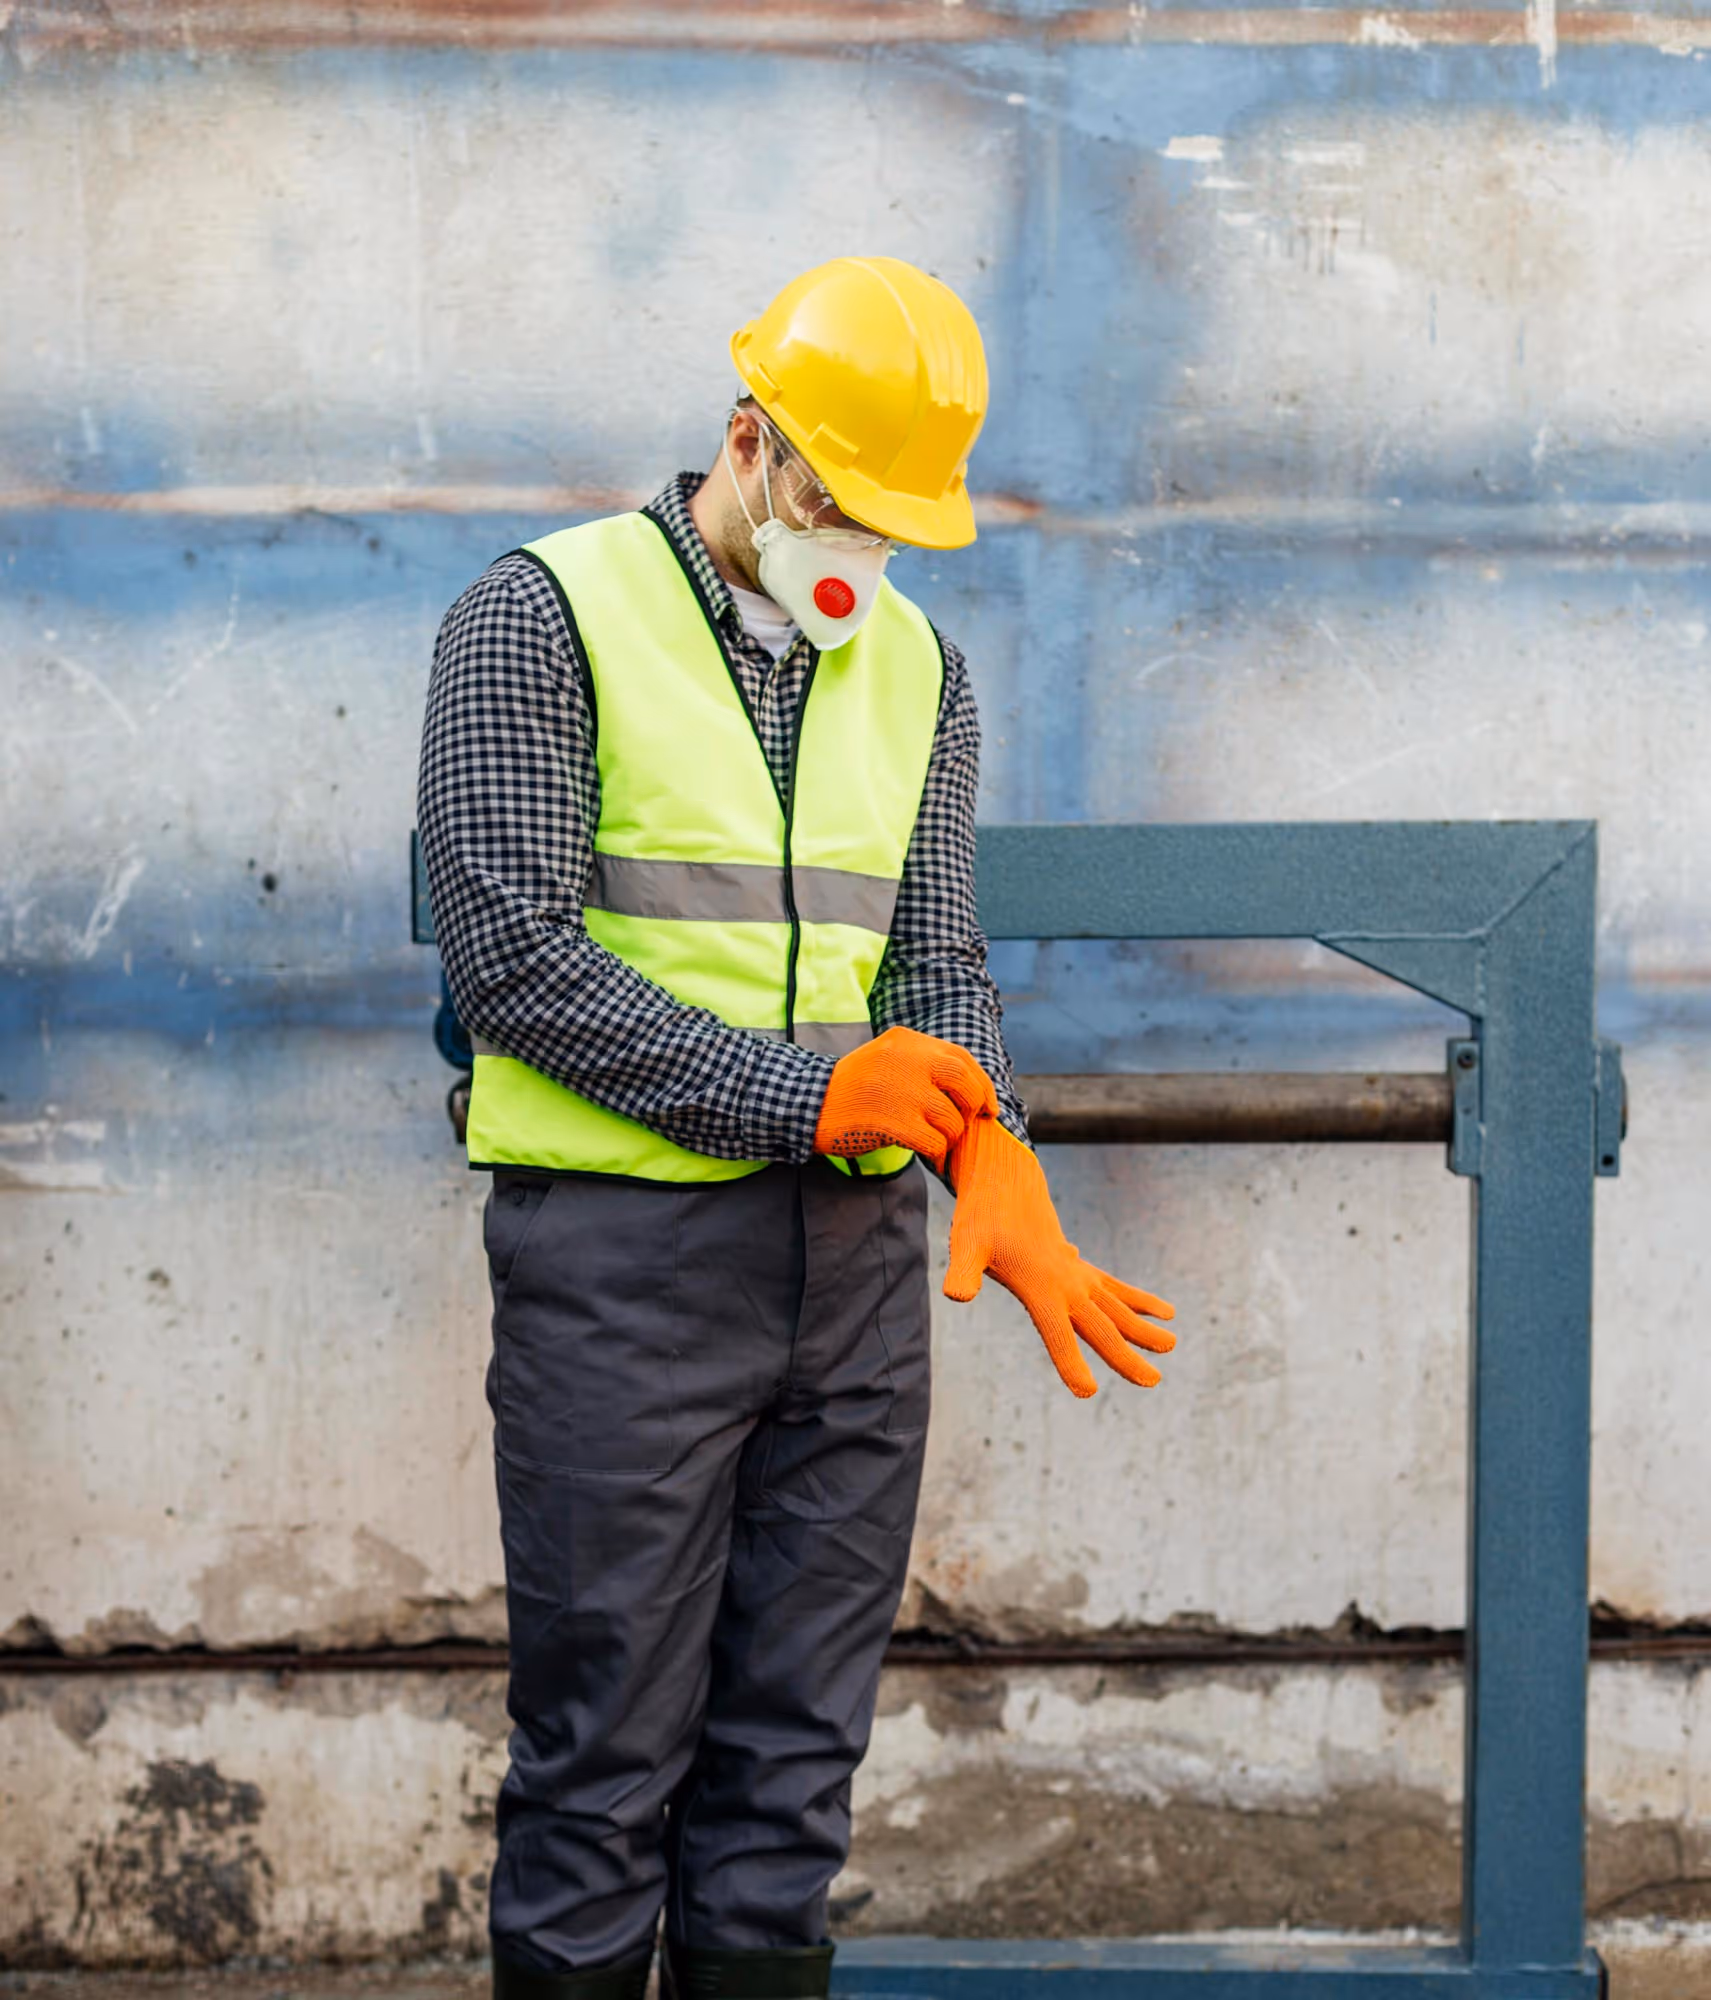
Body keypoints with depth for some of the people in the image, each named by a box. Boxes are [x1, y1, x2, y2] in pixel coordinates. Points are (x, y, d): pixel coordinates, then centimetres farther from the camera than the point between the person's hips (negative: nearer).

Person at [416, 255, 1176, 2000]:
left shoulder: (915, 672, 12)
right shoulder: (544, 622, -5)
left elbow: (936, 958, 9)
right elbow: (509, 955, -12)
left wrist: (993, 1159, -11)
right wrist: (797, 1091, -14)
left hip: (858, 1249, 5)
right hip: (623, 1248, -5)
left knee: (796, 1743, 9)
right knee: (606, 1745, -1)